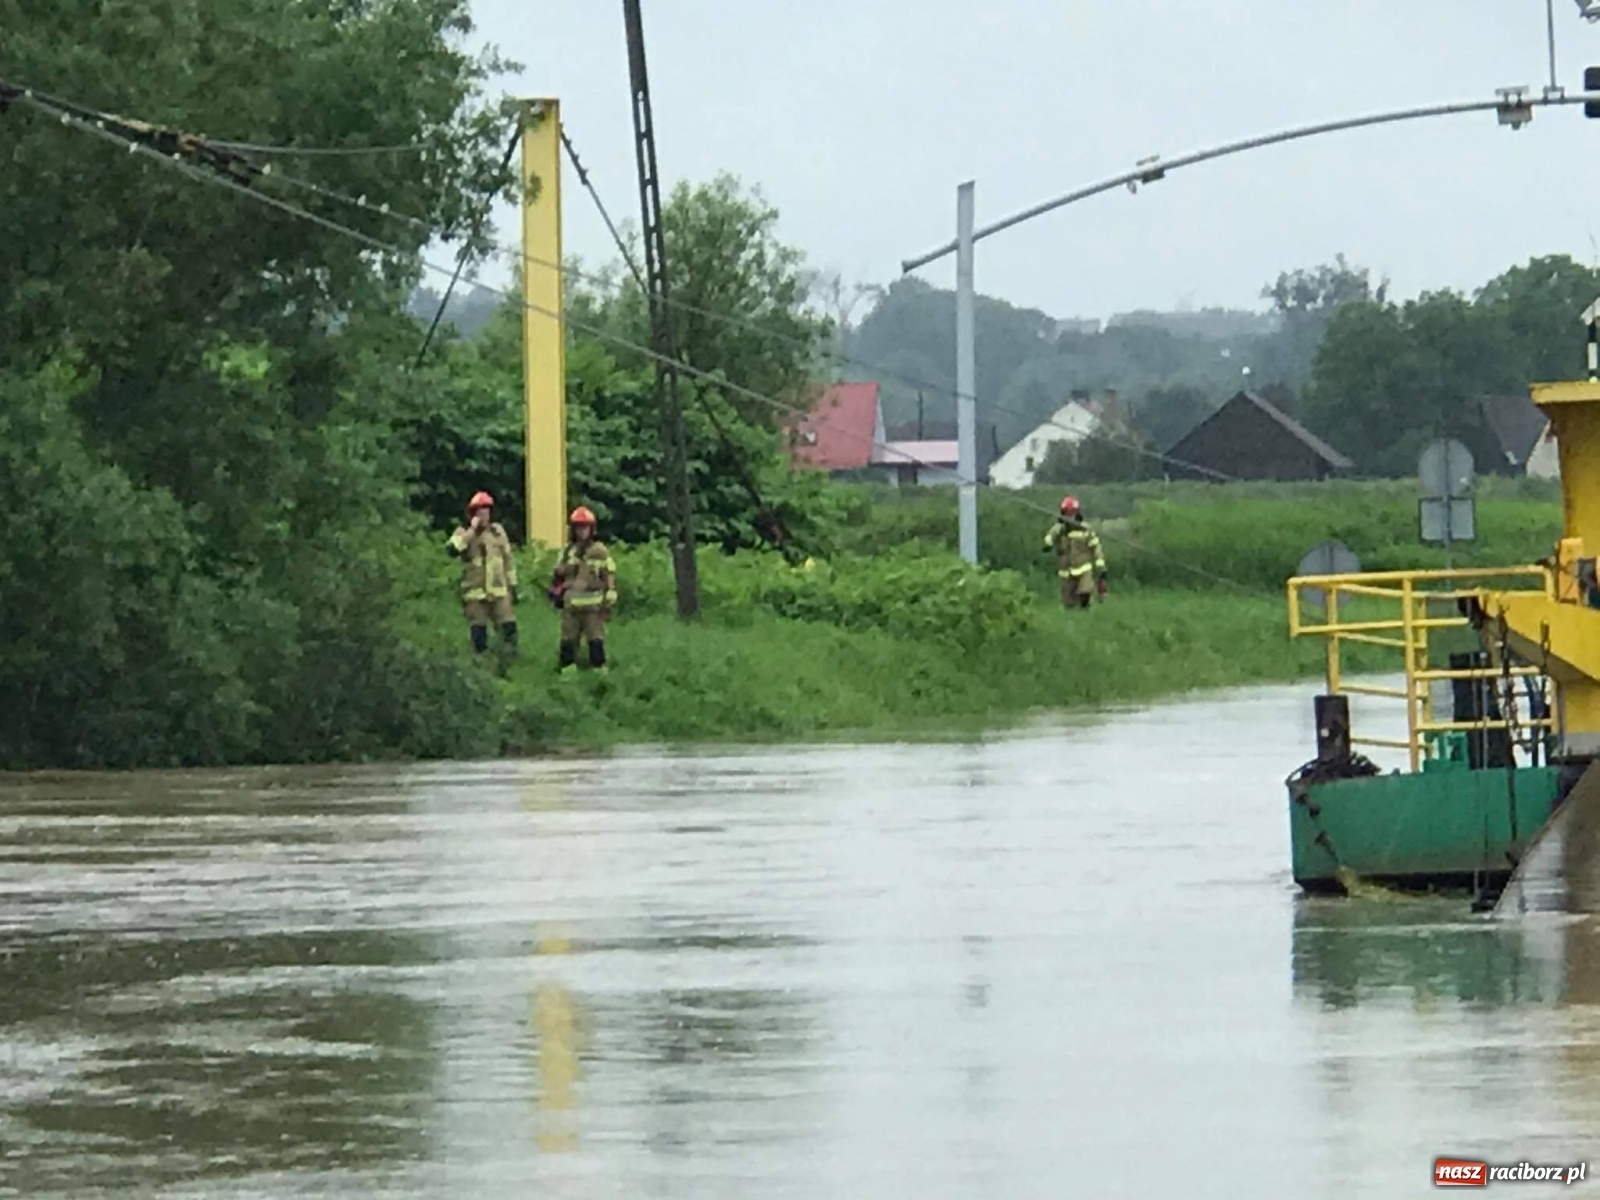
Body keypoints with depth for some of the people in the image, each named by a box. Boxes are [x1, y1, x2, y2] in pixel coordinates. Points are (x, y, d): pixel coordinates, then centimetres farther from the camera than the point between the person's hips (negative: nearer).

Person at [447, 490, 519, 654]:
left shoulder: (498, 531, 10)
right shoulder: (464, 534, -2)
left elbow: (508, 559, 17)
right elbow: (452, 549, -23)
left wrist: (512, 585, 15)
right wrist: (471, 530, -21)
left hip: (500, 592, 3)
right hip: (475, 594, -2)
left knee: (509, 630, -4)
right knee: (478, 636, 1)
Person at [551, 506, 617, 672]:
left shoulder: (600, 552, -1)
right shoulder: (567, 551, 10)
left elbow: (610, 578, -1)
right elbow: (559, 575, 18)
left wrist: (609, 603, -5)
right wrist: (555, 594, 9)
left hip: (593, 605, -4)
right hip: (571, 605, 4)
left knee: (596, 641, -2)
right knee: (568, 641, 6)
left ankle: (599, 669, 3)